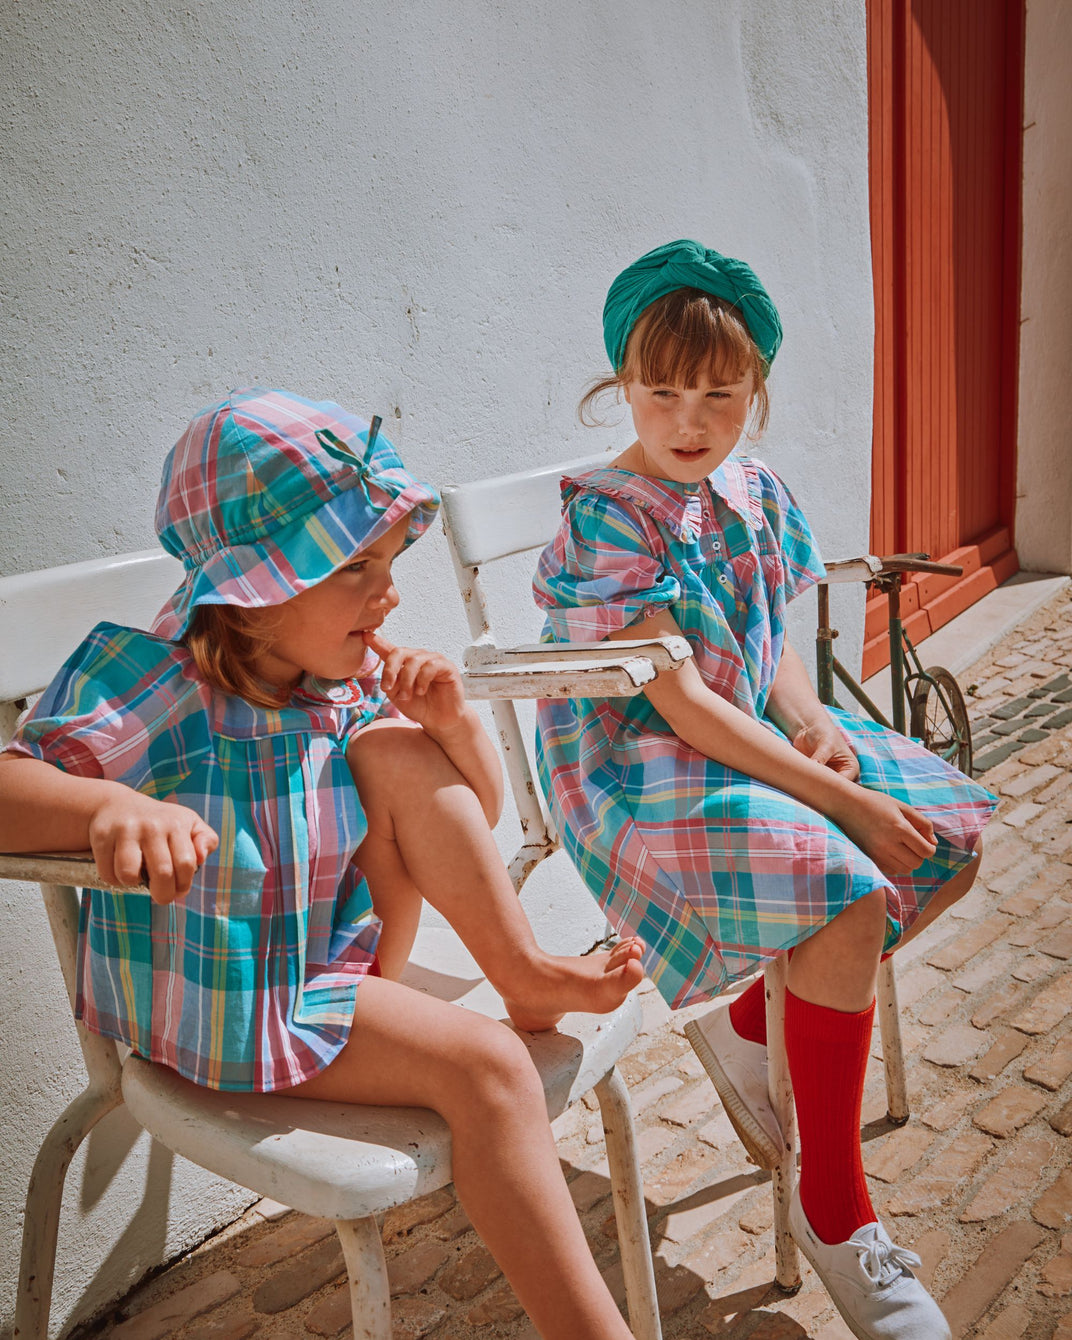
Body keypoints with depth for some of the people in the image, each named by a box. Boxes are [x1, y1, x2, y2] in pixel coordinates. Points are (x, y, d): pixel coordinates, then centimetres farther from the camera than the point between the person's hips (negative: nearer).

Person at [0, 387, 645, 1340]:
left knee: (397, 749, -18)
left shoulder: (354, 675, -5)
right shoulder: (155, 687, -21)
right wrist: (114, 806, -51)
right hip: (219, 1002, -5)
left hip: (335, 947, 5)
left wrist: (454, 721, -17)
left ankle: (524, 971, -8)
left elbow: (479, 814, 3)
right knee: (485, 1067, -23)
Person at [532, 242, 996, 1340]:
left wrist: (815, 719, -9)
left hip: (758, 741, 9)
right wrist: (842, 799, -23)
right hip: (643, 774, -8)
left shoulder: (756, 493, 7)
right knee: (850, 894, -27)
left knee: (952, 838, 1)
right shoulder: (604, 516, -17)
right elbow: (682, 702, -22)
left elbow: (767, 653, 14)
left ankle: (749, 1016, 9)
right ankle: (832, 1207, -7)